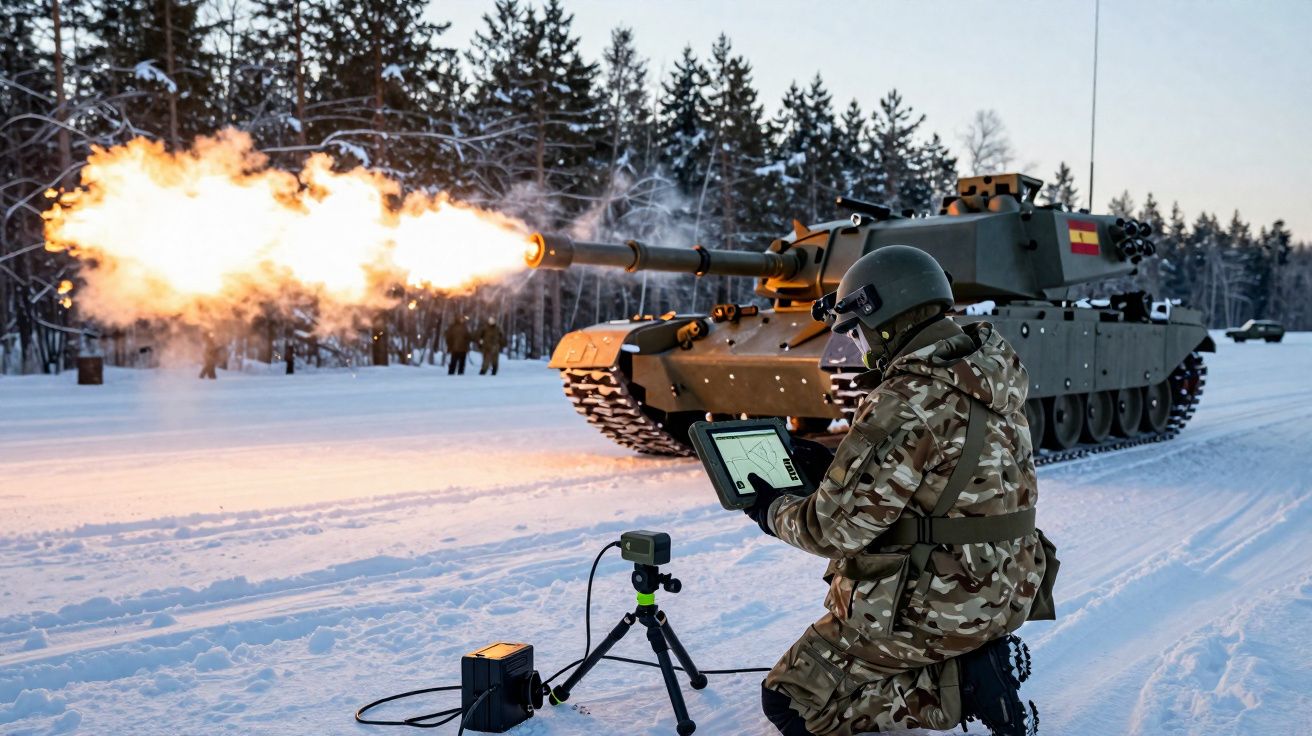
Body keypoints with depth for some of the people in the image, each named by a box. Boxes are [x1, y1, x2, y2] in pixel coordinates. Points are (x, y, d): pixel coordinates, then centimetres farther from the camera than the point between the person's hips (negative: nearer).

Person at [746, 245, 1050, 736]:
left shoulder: (909, 403, -24)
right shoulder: (989, 370, 3)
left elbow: (837, 529, -20)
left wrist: (774, 511, 0)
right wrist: (836, 464, 13)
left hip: (937, 607, -9)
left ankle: (961, 687, -4)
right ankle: (976, 658, 13)